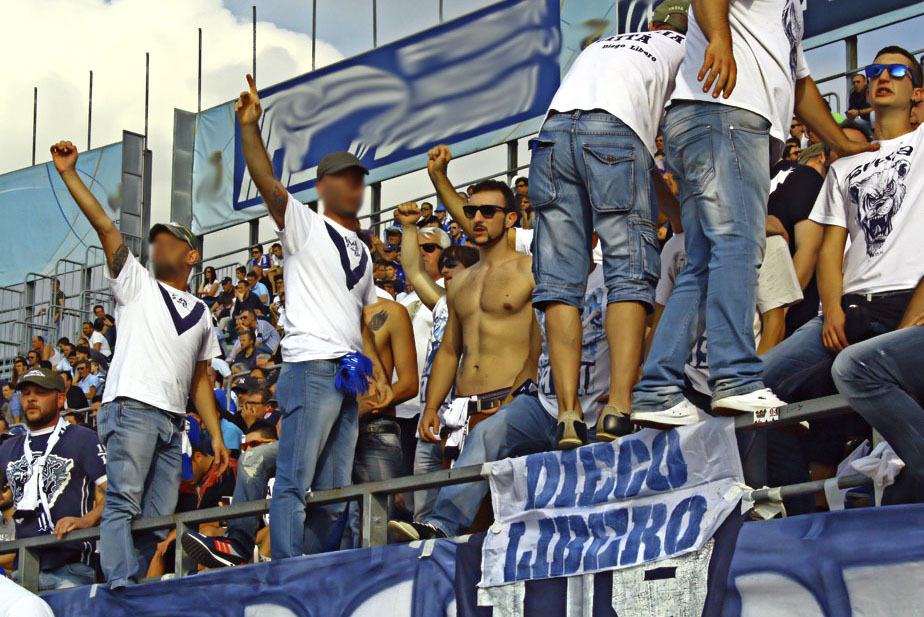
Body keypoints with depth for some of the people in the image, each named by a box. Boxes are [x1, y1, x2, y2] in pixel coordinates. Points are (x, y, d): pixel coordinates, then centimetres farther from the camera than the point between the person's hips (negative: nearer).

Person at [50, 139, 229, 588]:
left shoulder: (200, 313, 25)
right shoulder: (136, 285, 14)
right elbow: (104, 226, 3)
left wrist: (216, 434, 14)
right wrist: (69, 174, -6)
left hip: (173, 421, 5)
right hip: (132, 407, -5)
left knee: (158, 518, -3)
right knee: (123, 501, -18)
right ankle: (120, 587, -27)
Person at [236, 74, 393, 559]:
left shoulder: (361, 251, 25)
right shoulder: (304, 225, 5)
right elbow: (267, 184, -13)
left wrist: (379, 374, 15)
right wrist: (249, 128, -26)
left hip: (349, 376, 7)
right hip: (312, 367, -7)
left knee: (333, 495, 5)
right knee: (294, 483, -12)